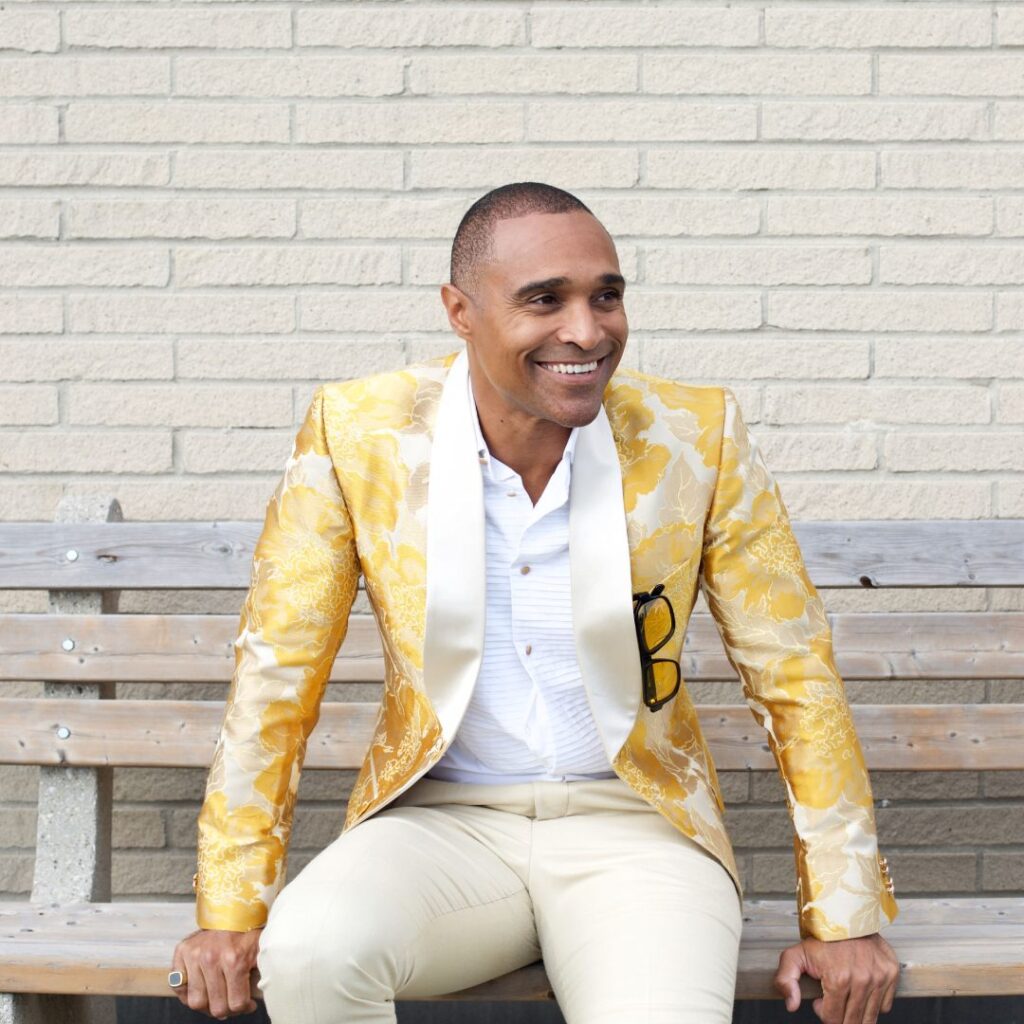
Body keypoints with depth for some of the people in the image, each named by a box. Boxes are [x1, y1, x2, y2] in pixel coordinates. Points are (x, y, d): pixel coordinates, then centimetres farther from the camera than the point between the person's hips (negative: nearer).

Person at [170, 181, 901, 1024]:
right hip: (443, 819, 1)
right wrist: (231, 910, -5)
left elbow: (796, 674, 2)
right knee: (308, 953, -30)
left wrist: (843, 916, 0)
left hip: (633, 821, 0)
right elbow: (276, 673, -1)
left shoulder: (697, 438, -5)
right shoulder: (359, 433, -6)